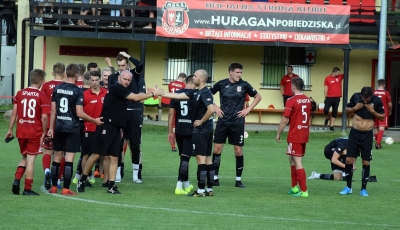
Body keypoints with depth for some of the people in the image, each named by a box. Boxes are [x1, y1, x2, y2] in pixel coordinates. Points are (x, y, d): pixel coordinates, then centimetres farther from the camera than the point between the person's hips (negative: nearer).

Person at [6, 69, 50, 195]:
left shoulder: (20, 94, 2)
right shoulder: (42, 97, -9)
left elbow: (14, 113, 3)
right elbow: (44, 117, -13)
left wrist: (10, 129, 9)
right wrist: (44, 132, 0)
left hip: (21, 132, 4)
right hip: (35, 133, -4)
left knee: (24, 157, 20)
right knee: (31, 159, 2)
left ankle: (17, 179, 1)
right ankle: (27, 189, 3)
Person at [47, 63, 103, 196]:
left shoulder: (57, 89, 3)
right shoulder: (77, 91, -11)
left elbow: (53, 110, 6)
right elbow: (80, 113, -12)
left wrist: (51, 128, 13)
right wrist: (94, 121, 0)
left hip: (59, 127, 5)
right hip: (72, 128, -5)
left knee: (57, 157, 12)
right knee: (69, 158, -2)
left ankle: (53, 187, 16)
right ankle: (66, 189, -3)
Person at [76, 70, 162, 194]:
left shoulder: (122, 91, 17)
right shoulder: (116, 88, -11)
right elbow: (136, 97, -11)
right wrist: (153, 93, -5)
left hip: (116, 128, 9)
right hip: (106, 127, -9)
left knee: (114, 157, 5)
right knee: (96, 154, -7)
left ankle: (111, 186, 5)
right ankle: (82, 181, 3)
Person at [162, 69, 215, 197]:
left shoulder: (205, 93, -16)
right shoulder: (196, 92, 13)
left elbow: (211, 109, -30)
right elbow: (178, 96, 15)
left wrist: (201, 121, -17)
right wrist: (160, 93, 13)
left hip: (200, 130, -10)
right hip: (208, 130, 10)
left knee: (201, 158, -7)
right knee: (207, 159, 10)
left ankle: (201, 190, -6)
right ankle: (209, 189, 14)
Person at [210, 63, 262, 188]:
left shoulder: (244, 85, -2)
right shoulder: (221, 84, -2)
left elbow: (258, 97, 9)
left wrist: (248, 109, 0)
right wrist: (215, 107, 2)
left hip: (237, 122, -1)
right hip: (223, 121, 1)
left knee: (238, 150, 1)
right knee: (217, 148, 0)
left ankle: (238, 180, 9)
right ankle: (215, 178, 9)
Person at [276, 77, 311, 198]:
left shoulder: (291, 101, -14)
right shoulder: (308, 100, 7)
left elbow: (285, 120, -13)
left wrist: (278, 134, -3)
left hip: (294, 136, -7)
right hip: (304, 135, 7)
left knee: (298, 163, -4)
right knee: (292, 160, 20)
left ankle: (304, 191, -5)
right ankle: (294, 188, 22)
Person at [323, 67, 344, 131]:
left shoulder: (340, 77, 5)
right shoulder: (327, 78, -3)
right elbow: (325, 88, -2)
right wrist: (326, 97, -6)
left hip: (337, 98, 2)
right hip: (329, 97, -2)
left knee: (334, 112, 4)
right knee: (326, 110, -14)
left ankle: (331, 126, 9)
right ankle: (327, 118, 20)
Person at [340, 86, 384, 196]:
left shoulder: (377, 101, -10)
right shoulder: (356, 97, -5)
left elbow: (382, 117, -2)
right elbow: (347, 110, 7)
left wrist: (372, 111, -18)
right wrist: (355, 108, -12)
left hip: (367, 134, -2)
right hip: (354, 133, 2)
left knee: (366, 162, 3)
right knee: (349, 159, 1)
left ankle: (363, 189, 13)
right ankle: (348, 187, 15)